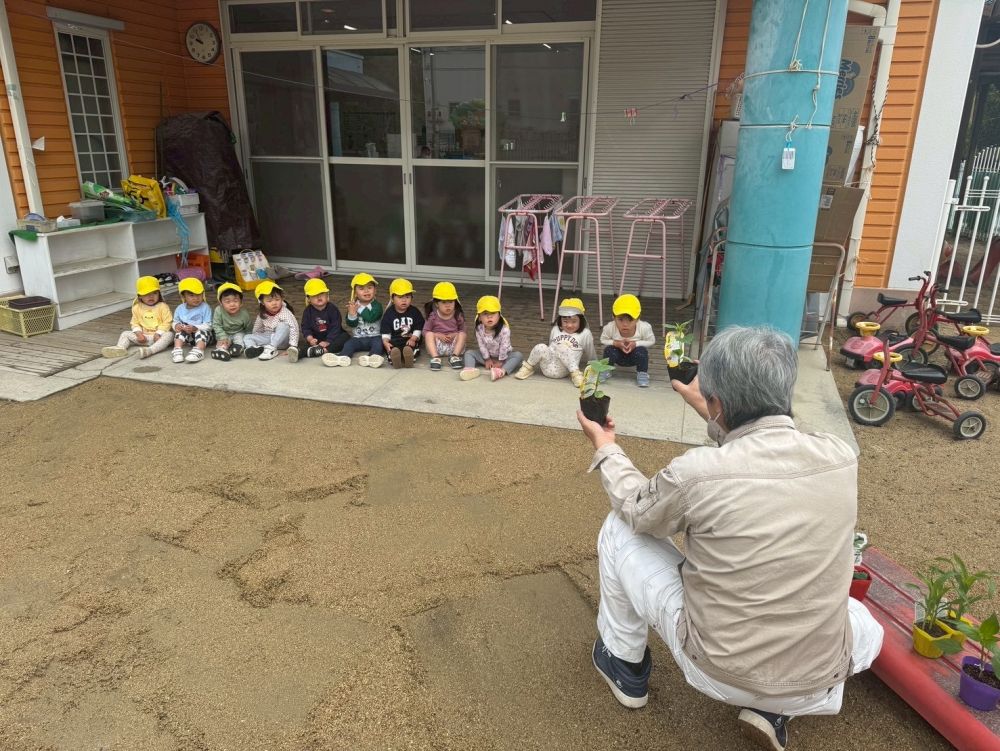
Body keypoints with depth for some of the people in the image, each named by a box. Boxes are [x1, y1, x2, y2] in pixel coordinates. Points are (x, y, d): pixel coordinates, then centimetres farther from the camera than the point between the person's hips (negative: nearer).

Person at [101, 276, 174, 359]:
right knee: (125, 334, 1)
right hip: (143, 336, 5)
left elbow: (167, 322, -10)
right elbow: (135, 323, 11)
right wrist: (138, 333, -8)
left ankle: (150, 350, -54)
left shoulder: (163, 307, -5)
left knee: (169, 335, -36)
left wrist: (158, 333, -21)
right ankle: (120, 348, -25)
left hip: (159, 335, -5)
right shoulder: (137, 308, 7)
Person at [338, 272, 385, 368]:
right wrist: (352, 314, -21)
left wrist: (360, 308, -14)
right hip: (358, 337, 3)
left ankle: (374, 357, -60)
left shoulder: (377, 305, -1)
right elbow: (351, 324, -1)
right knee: (349, 344, -22)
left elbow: (371, 318, -20)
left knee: (378, 343, -31)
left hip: (375, 336, -3)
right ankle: (343, 357, -49)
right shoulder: (353, 306, 8)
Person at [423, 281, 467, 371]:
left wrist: (454, 335, -18)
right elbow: (426, 331, -3)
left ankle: (454, 356, -29)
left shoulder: (458, 316, 0)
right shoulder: (433, 316, -3)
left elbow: (462, 330, 3)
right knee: (429, 334, -25)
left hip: (453, 346, 0)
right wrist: (438, 335, -19)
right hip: (437, 347, 0)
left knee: (462, 335, -22)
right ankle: (435, 357, -35)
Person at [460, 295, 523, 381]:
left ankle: (502, 371, -54)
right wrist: (487, 359, -6)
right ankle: (470, 369, -37)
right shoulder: (479, 329, -17)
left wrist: (500, 361, -16)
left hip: (503, 356, -3)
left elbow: (504, 346, -21)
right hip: (487, 356, 3)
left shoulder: (504, 330, -27)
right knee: (469, 352, -8)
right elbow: (482, 345, -8)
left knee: (518, 355, -30)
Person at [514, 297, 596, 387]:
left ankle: (575, 374, -27)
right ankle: (528, 368, -3)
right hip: (546, 367, 4)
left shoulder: (585, 334, 5)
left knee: (562, 348, -31)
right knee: (540, 347, -26)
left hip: (561, 370, -4)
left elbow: (590, 354, 18)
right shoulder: (555, 330, 17)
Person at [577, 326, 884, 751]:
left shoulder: (696, 472, -23)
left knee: (619, 529, 10)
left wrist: (605, 448, 17)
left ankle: (623, 663, 29)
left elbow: (635, 510, 0)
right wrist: (713, 416, 26)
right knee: (865, 625, 38)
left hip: (715, 670, -3)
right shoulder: (840, 457, -10)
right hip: (817, 681, 4)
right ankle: (774, 708, 16)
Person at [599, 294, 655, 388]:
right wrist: (616, 343, -32)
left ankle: (642, 373, -3)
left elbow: (651, 341, -16)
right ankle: (606, 371, 1)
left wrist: (636, 344, -32)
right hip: (618, 355, 0)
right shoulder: (609, 328, -32)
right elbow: (603, 340, -13)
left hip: (635, 357, 0)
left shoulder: (644, 328, -33)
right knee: (609, 349, -27)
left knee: (642, 351, -30)